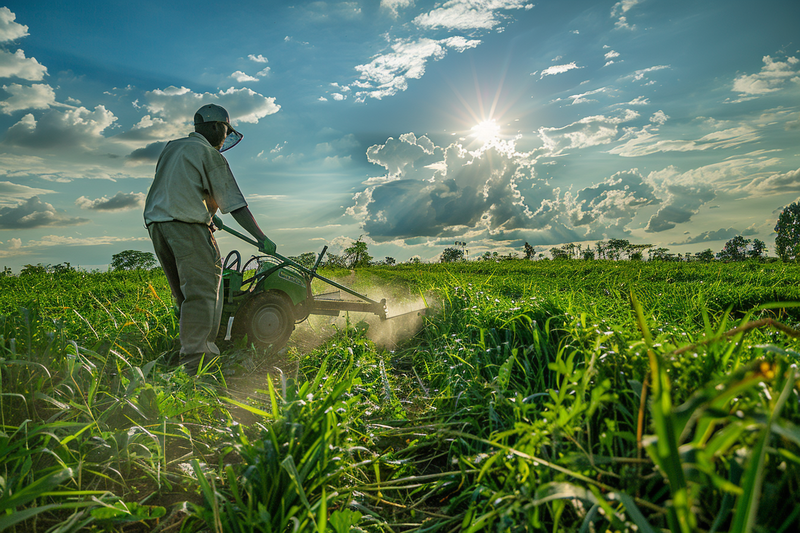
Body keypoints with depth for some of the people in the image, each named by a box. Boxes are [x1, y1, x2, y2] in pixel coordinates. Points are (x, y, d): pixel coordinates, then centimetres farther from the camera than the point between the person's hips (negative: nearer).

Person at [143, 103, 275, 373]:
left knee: (186, 293, 11)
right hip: (187, 225, -8)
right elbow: (234, 203, -5)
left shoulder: (171, 147, 23)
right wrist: (261, 238, -2)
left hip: (156, 223, 8)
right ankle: (195, 359, -18)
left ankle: (199, 350, 14)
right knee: (202, 289, -11)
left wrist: (207, 216, 39)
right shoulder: (210, 154, 0)